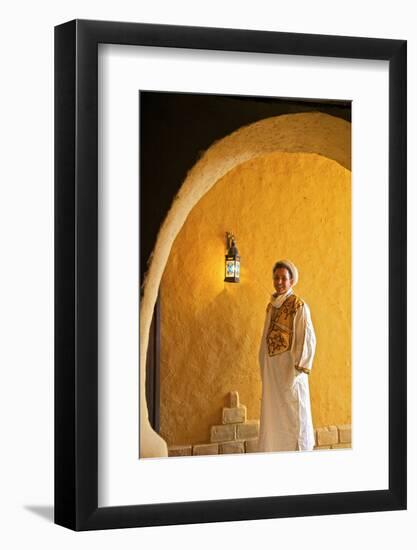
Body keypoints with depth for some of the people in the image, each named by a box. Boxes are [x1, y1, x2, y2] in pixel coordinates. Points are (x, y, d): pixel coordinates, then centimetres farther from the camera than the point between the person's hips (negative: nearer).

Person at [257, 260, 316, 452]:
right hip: (271, 367, 7)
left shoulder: (299, 306, -8)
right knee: (272, 412, 8)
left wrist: (299, 367, -16)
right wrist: (263, 367, 11)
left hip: (290, 366, -7)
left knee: (293, 412, -2)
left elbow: (307, 339, -11)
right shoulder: (271, 306, 12)